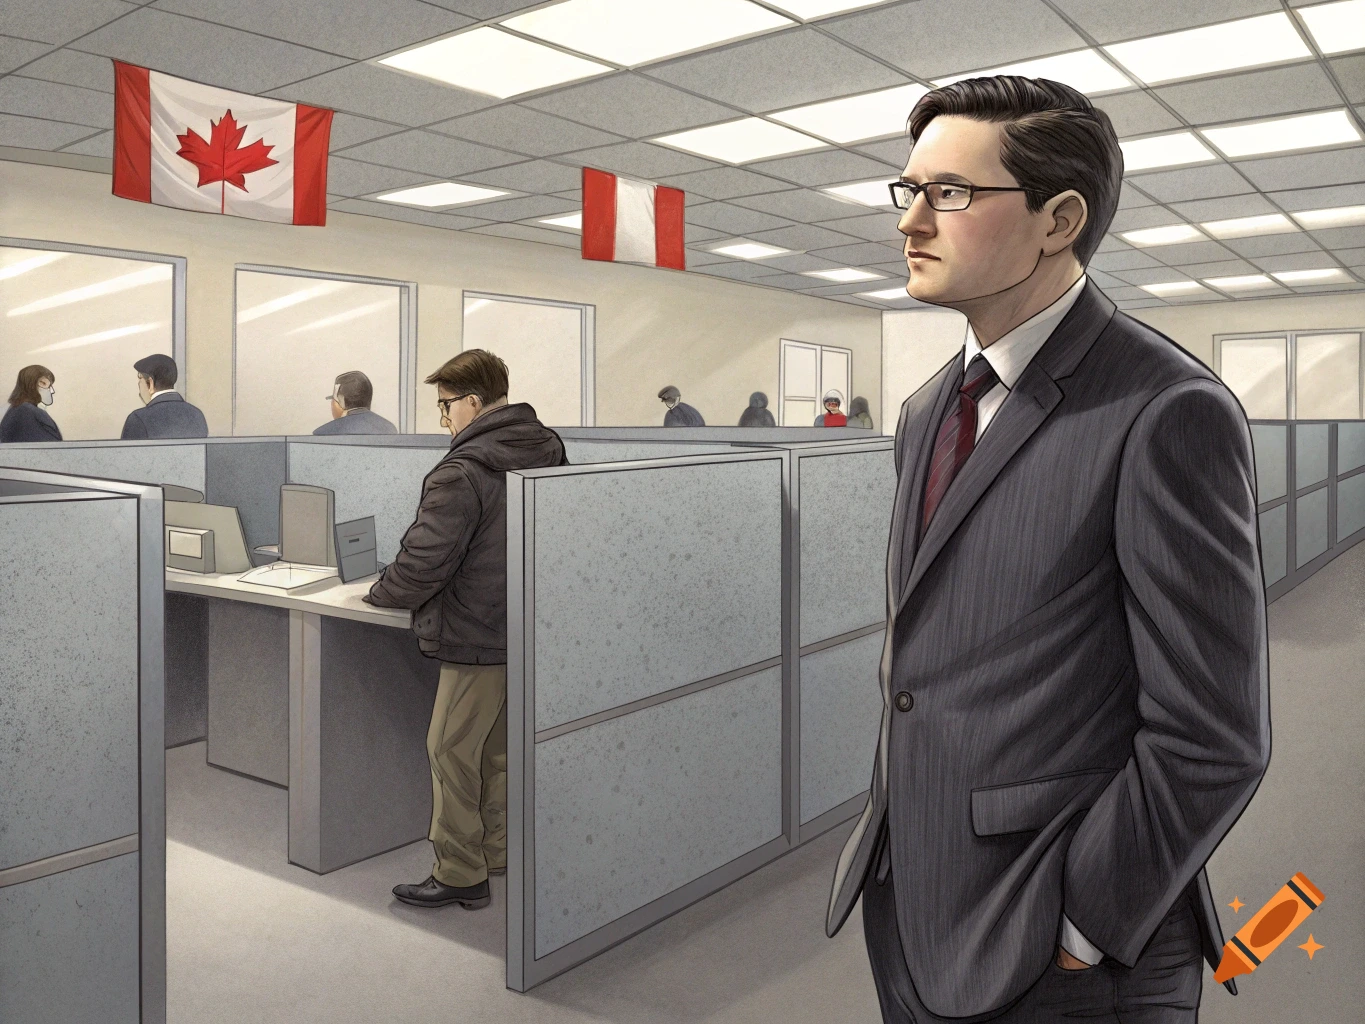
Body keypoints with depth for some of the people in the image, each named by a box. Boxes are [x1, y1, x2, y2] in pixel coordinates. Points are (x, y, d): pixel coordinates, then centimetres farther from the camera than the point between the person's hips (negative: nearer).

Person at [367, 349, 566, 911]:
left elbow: (424, 561, -20)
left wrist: (381, 592, 0)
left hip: (478, 635, -9)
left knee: (452, 750, 4)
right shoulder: (548, 450, 5)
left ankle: (460, 875, 14)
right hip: (533, 628, 9)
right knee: (500, 747, 20)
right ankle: (497, 851, 32)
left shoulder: (462, 473, -20)